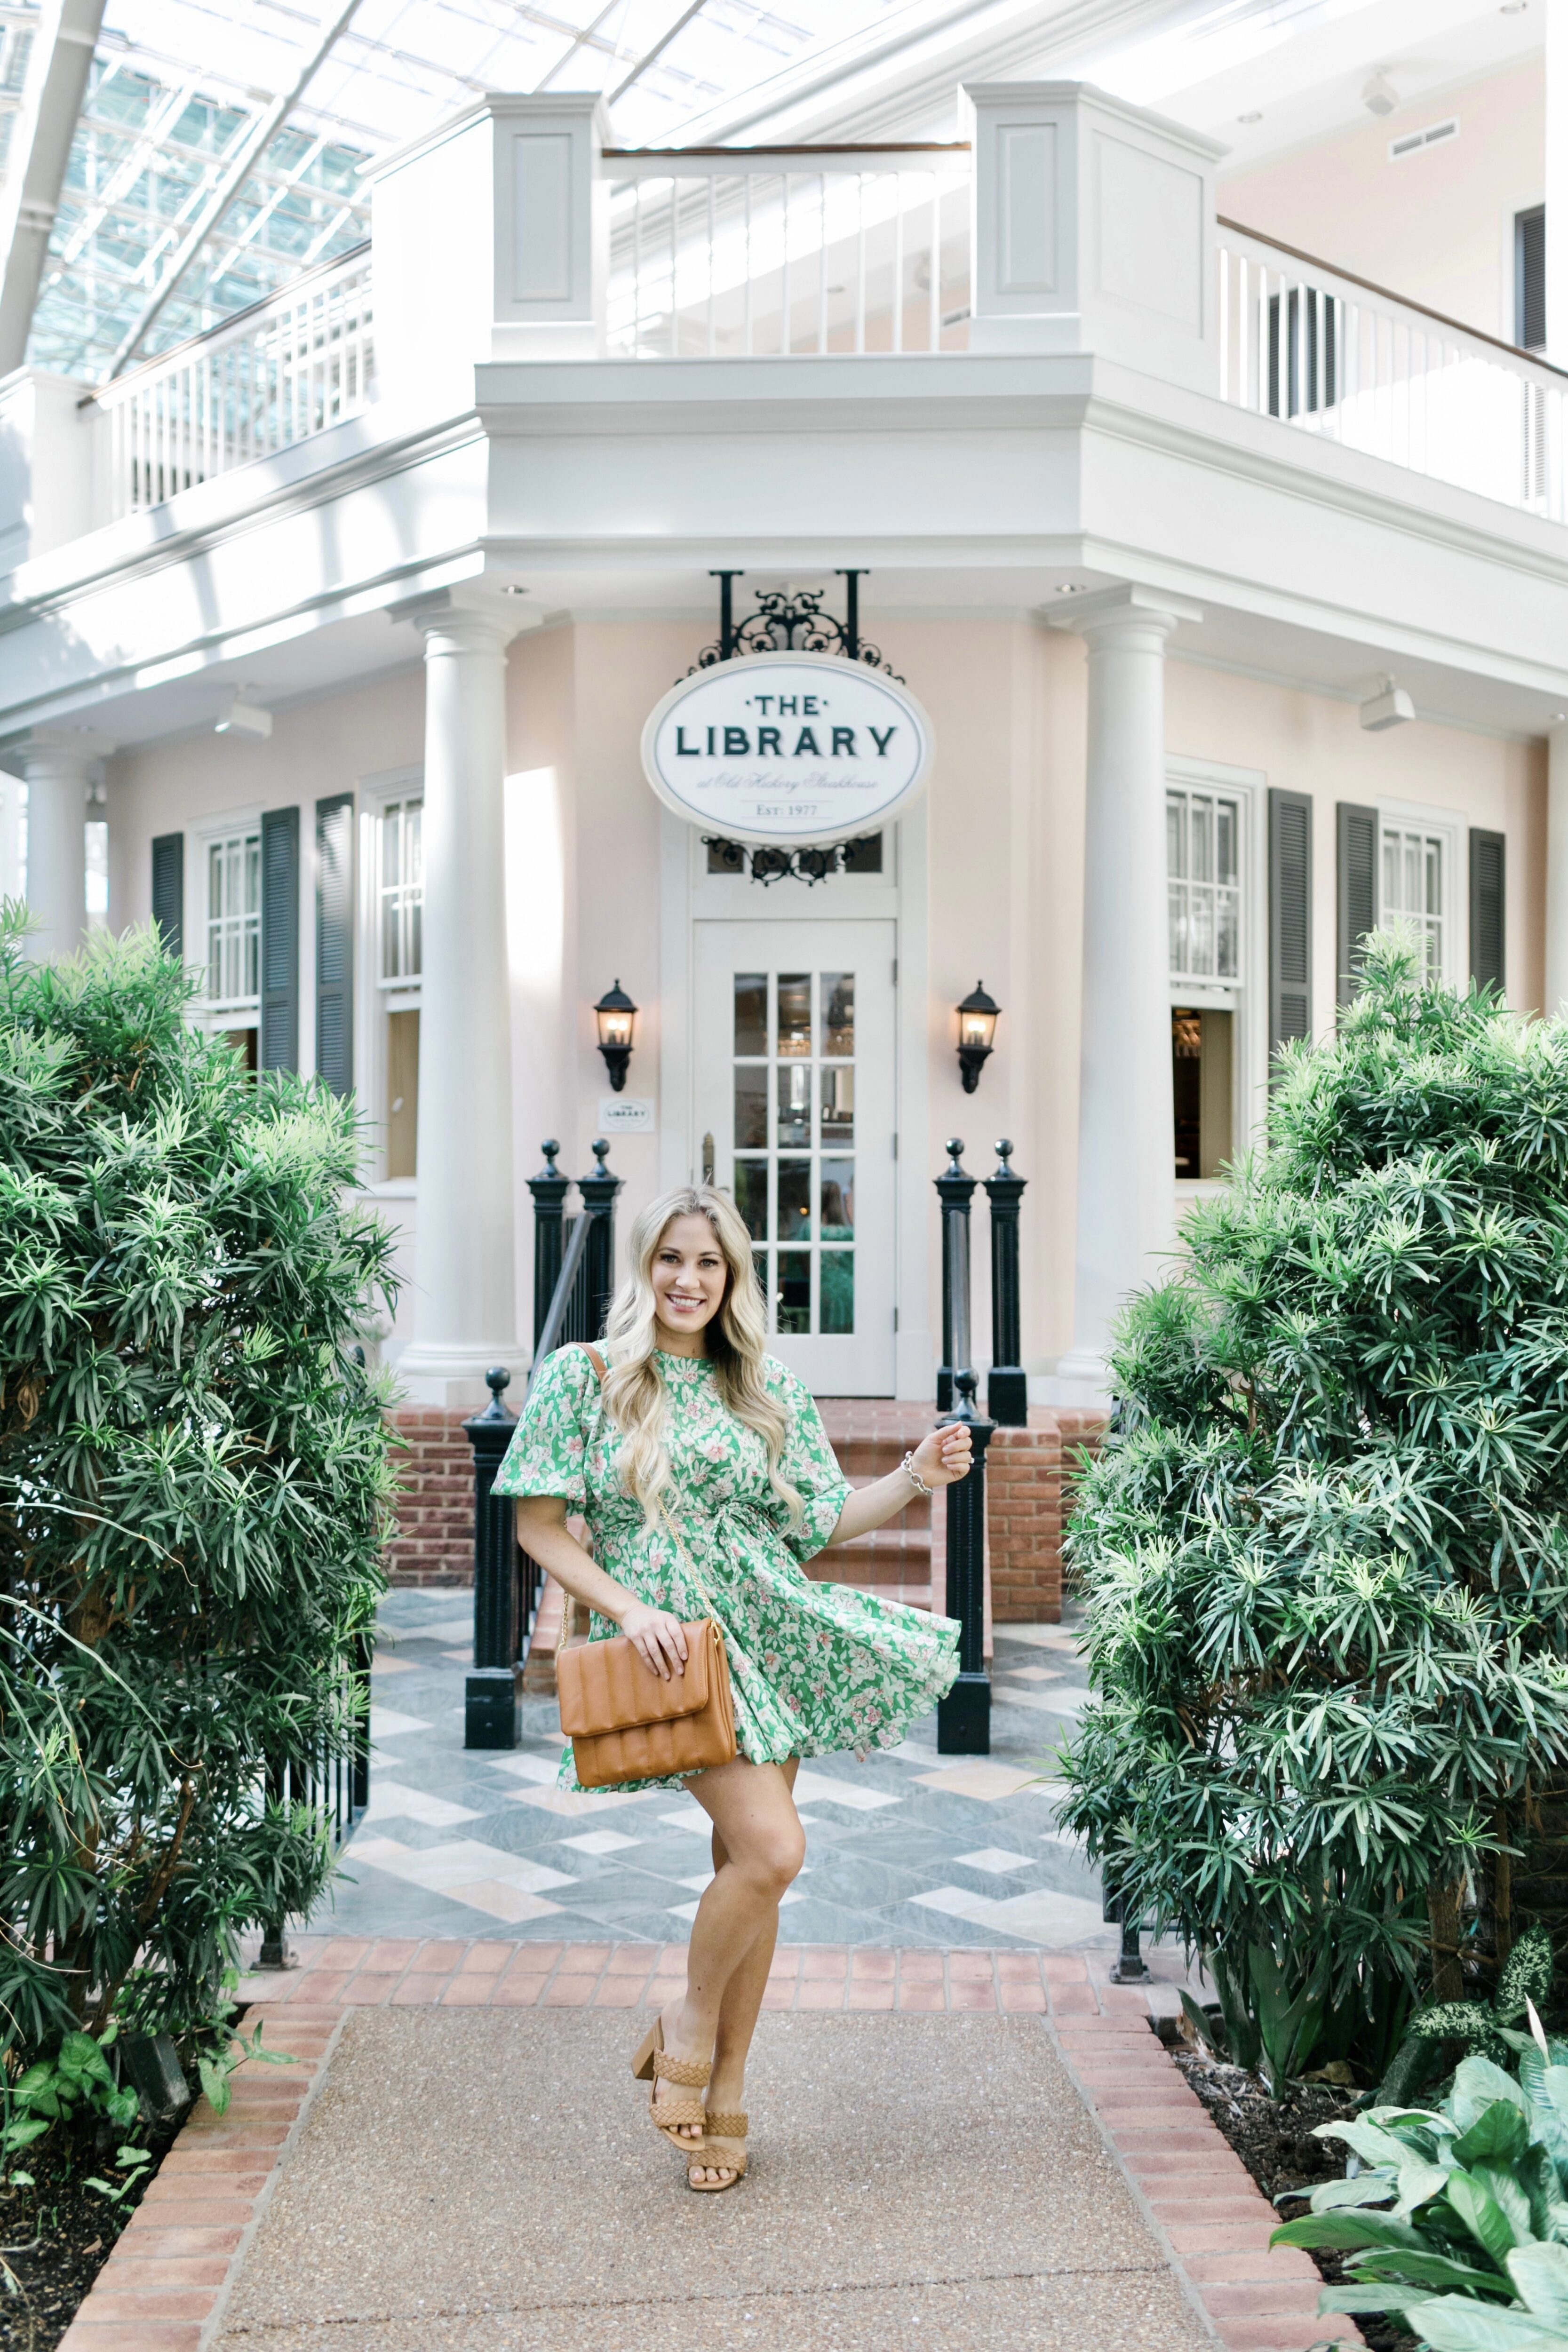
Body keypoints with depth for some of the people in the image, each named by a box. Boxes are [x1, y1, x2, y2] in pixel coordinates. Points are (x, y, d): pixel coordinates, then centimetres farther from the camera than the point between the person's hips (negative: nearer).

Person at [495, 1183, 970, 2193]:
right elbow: (540, 1524, -1)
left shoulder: (768, 1390, 10)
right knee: (771, 1848, -19)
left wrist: (916, 1480, -4)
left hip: (769, 1631, 4)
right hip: (666, 1645, -4)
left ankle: (727, 2091, 25)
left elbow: (822, 1521, 11)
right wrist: (628, 1607, -14)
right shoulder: (583, 1376, 0)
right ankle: (689, 2028, 8)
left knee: (750, 1865, 7)